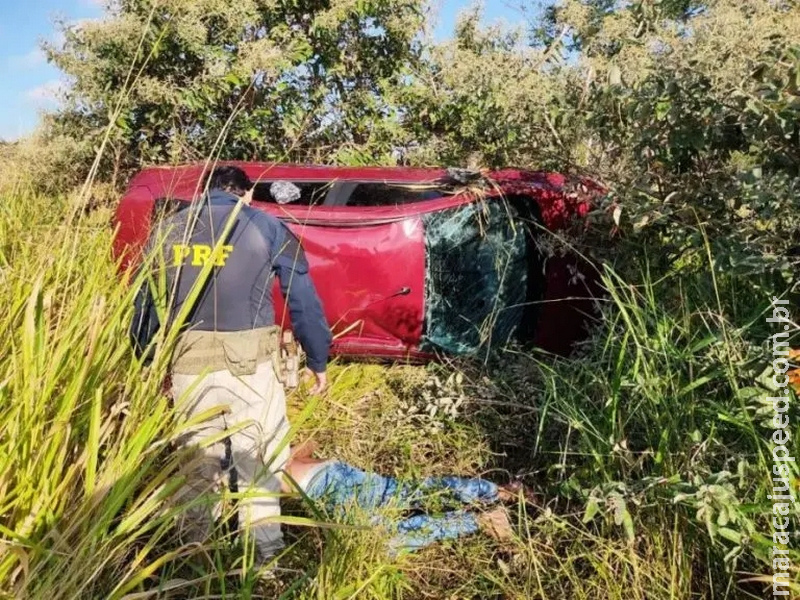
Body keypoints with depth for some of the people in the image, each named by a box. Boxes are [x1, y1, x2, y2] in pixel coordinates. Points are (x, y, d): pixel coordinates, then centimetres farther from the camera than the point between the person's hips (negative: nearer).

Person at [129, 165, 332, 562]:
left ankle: (194, 545, 31)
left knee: (197, 456, 18)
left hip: (187, 360, 4)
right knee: (259, 455, 9)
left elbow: (144, 299, 14)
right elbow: (303, 298, 4)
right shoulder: (266, 226, 6)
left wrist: (145, 360, 21)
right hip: (249, 359, -3)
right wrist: (318, 359, 10)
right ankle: (264, 547, 16)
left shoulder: (168, 227, 14)